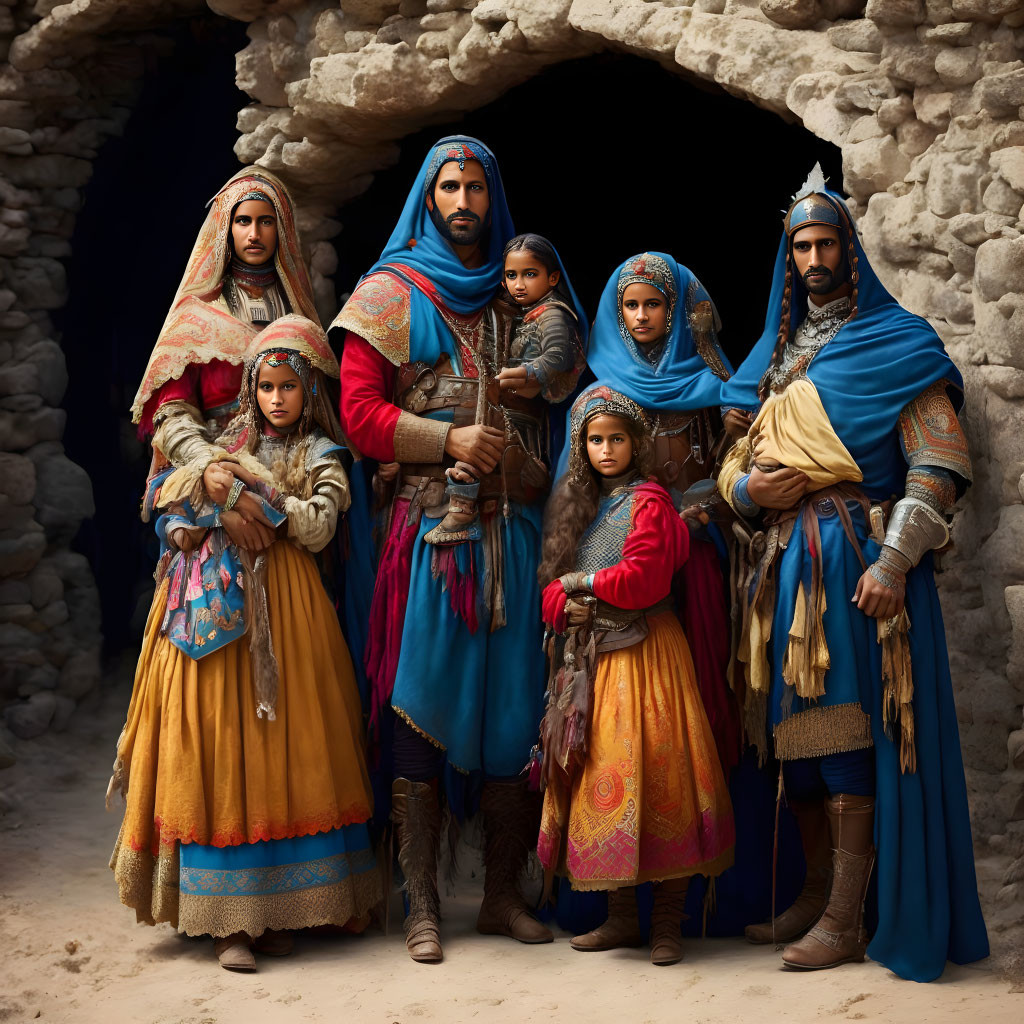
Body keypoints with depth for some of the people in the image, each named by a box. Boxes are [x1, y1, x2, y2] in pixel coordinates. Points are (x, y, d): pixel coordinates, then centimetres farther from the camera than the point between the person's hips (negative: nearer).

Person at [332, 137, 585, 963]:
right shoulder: (391, 293, 7)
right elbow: (360, 409, -1)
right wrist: (449, 440, -12)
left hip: (515, 527, 4)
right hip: (430, 527, -3)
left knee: (516, 708, 3)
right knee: (424, 708, -4)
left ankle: (503, 894, 13)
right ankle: (423, 906, 3)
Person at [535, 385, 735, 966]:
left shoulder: (648, 501, -4)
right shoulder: (579, 505, 18)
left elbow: (642, 580, -16)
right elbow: (553, 589, 18)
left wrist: (581, 581, -4)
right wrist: (566, 606, -4)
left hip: (643, 655, -7)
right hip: (591, 657, 7)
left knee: (651, 772, -9)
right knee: (600, 778, 6)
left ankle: (668, 921, -2)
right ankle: (621, 916, 14)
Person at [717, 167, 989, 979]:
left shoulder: (897, 344, 0)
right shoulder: (775, 357, 19)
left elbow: (938, 465, -8)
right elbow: (735, 461, 21)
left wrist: (892, 561, -19)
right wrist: (748, 488, -3)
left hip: (858, 558, -6)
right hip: (787, 561, 6)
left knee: (848, 727, -9)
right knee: (800, 728, 8)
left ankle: (847, 919, -4)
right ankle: (817, 895, 18)